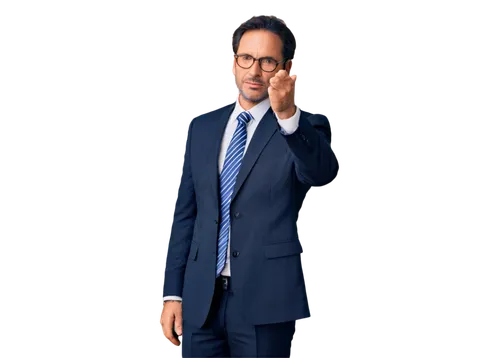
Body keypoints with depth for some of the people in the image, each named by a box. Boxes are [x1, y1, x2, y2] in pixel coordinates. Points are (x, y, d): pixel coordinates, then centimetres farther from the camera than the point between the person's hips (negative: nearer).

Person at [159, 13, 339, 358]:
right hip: (200, 302, 4)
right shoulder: (202, 126, 12)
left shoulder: (307, 127, -1)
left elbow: (322, 172, -23)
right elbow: (185, 213, 13)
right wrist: (172, 293, 7)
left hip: (265, 303, -3)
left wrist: (289, 114, -40)